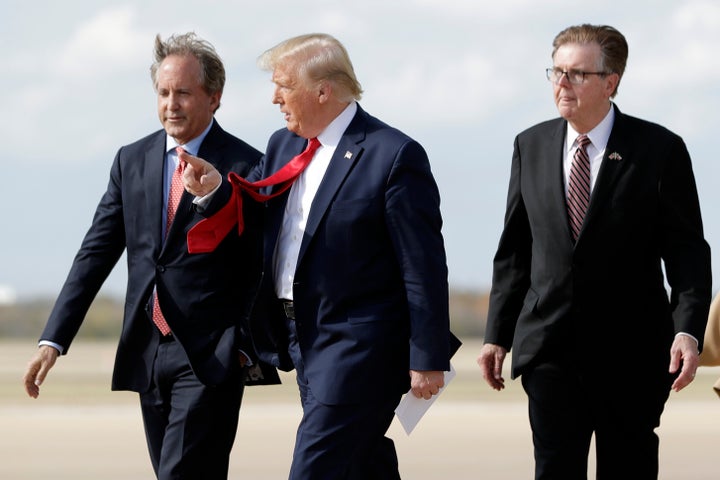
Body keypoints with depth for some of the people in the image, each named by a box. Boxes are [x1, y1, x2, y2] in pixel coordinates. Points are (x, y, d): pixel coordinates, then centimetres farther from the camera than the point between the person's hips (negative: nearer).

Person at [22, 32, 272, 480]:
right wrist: (54, 340, 2)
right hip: (148, 356, 6)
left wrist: (244, 346, -13)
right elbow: (96, 253, 9)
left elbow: (266, 271, -4)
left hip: (210, 358, -6)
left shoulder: (246, 167, -5)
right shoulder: (132, 161, 10)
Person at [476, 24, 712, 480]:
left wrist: (688, 330, -19)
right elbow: (514, 251, 13)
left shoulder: (659, 149, -4)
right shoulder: (531, 146, 8)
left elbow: (688, 251, -6)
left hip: (630, 354, -2)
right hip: (550, 347, 2)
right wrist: (497, 335, 9)